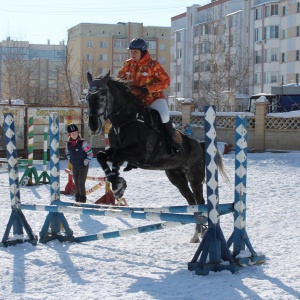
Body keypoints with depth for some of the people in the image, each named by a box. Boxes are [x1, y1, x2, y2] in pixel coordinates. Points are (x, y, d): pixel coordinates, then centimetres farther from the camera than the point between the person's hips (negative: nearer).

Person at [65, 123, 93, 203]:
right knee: (76, 183, 12)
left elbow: (90, 153, -14)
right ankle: (77, 197, 25)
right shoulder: (68, 144, -3)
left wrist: (85, 162, -13)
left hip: (83, 166, -5)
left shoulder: (82, 143, -19)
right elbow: (67, 152, 20)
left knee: (81, 183, -10)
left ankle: (83, 198, 1)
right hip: (74, 167, 5)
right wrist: (70, 160, 10)